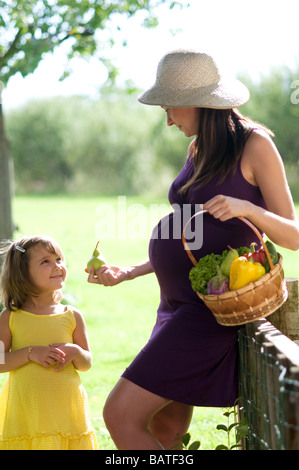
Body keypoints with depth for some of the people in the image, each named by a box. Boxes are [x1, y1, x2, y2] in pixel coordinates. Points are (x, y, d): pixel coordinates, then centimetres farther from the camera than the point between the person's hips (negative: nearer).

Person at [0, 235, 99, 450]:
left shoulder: (72, 316, 6)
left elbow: (87, 363, 10)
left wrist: (75, 352, -10)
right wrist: (30, 353, -15)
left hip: (65, 406, 1)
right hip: (25, 409, -1)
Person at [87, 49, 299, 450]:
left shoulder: (254, 145, -6)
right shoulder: (199, 150, 17)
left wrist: (246, 208, -24)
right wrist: (125, 274, 17)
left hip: (210, 308, -9)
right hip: (178, 304, 9)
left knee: (121, 417, -14)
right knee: (165, 431, 8)